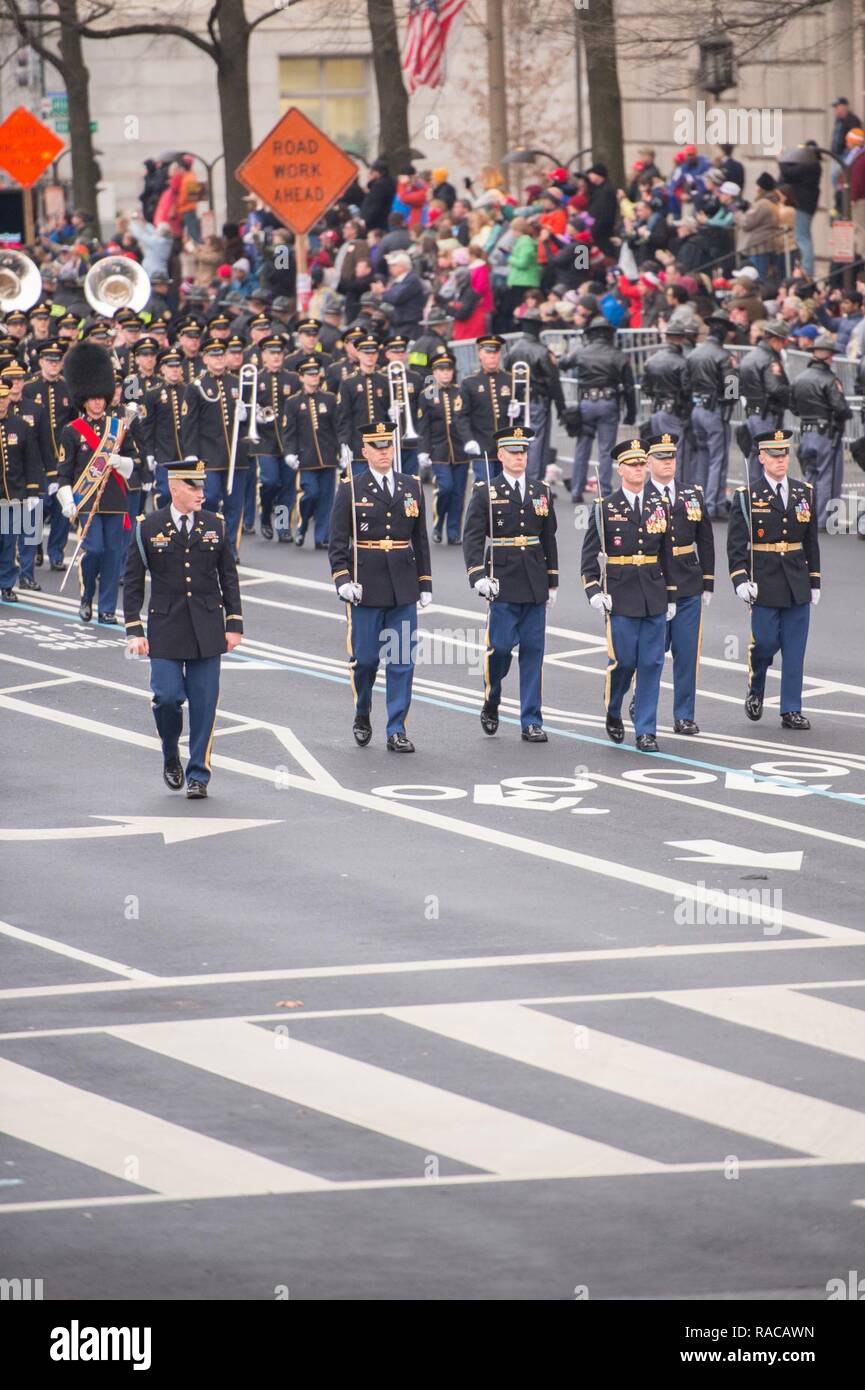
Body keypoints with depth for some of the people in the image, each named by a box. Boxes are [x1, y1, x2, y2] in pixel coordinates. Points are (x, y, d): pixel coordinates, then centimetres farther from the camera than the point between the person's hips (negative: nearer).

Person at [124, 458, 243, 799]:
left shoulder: (215, 525, 5)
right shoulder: (148, 528, -1)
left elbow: (228, 577, 11)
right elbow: (133, 582, 2)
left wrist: (234, 624, 5)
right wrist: (134, 631, -4)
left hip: (207, 628, 2)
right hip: (166, 629, -2)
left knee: (204, 703, 0)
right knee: (168, 696, -9)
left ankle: (198, 775, 8)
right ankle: (171, 756, 19)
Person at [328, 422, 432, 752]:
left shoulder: (412, 487, 9)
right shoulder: (351, 489, -1)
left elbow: (420, 539, 12)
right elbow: (338, 540, -3)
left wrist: (425, 583, 9)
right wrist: (343, 579, -14)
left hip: (403, 588, 3)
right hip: (366, 587, -3)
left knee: (402, 661, 0)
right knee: (365, 658, 2)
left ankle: (396, 732, 3)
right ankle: (362, 716, 26)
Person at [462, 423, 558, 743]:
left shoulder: (541, 492, 11)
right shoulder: (485, 493, 0)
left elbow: (549, 540, 15)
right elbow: (472, 538, -5)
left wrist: (552, 582, 13)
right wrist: (478, 576, -18)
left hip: (535, 584, 3)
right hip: (502, 583, -3)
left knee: (533, 651, 2)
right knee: (500, 647, -7)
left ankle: (532, 723, 4)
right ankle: (491, 704, 20)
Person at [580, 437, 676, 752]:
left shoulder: (660, 505, 8)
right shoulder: (606, 508, -2)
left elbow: (667, 553, 12)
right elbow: (590, 553, -1)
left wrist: (671, 596, 11)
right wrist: (593, 590, -11)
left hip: (654, 597, 3)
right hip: (621, 596, -3)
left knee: (651, 663, 1)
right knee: (623, 661, -2)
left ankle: (646, 731, 5)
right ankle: (613, 713, 25)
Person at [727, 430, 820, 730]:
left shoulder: (804, 492, 9)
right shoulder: (747, 496, -3)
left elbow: (811, 541, 14)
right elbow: (736, 544, -6)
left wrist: (814, 582, 13)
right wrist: (740, 579, -16)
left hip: (797, 585, 3)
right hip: (764, 585, -3)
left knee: (795, 649, 2)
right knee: (765, 642, -4)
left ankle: (791, 711, 6)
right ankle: (755, 690, 25)